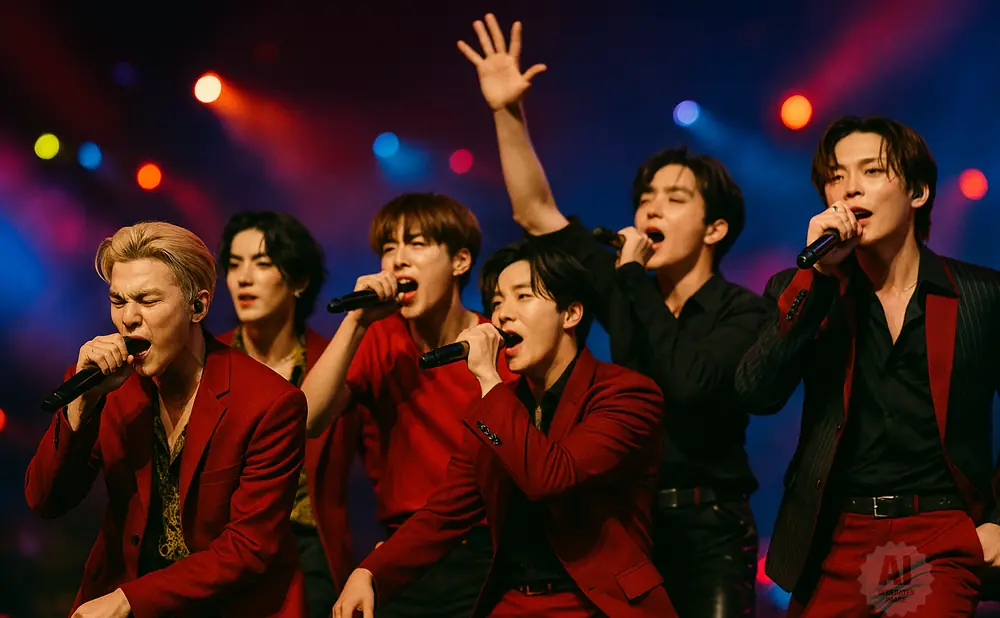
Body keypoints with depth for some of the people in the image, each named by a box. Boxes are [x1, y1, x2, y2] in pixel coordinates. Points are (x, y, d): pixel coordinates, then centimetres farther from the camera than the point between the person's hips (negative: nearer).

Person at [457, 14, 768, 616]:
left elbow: (687, 382, -24)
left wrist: (634, 276, -14)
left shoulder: (742, 312, -6)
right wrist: (508, 113, -3)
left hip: (708, 531, -4)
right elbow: (537, 213, 6)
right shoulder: (628, 292, 8)